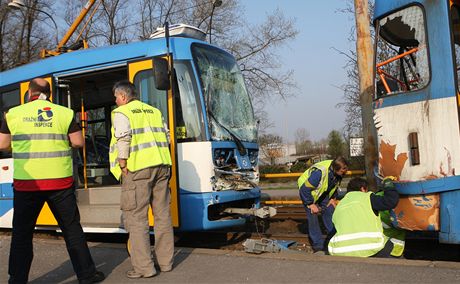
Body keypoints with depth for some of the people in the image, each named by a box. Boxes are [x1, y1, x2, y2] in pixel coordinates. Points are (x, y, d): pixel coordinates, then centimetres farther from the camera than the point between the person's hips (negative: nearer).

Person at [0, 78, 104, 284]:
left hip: (26, 183, 0)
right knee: (72, 228, 11)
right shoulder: (64, 113, 0)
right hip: (59, 181, 0)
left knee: (21, 234, 12)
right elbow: (78, 142, 1)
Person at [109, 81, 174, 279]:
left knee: (136, 218, -1)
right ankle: (166, 262, 19)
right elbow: (166, 138, 17)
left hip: (138, 168, -6)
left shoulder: (121, 112, 2)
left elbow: (124, 139, -14)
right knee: (162, 215, 11)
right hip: (161, 166, 7)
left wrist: (122, 165, -8)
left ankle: (143, 267, -1)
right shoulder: (154, 111, 21)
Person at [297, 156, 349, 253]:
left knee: (329, 211, 0)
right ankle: (318, 245, -4)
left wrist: (333, 198, 0)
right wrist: (311, 204, -26)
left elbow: (335, 184, 5)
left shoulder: (339, 172, -19)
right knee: (313, 216, -11)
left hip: (324, 192, 7)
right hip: (307, 190, -6)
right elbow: (305, 189, -34)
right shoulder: (320, 172, -42)